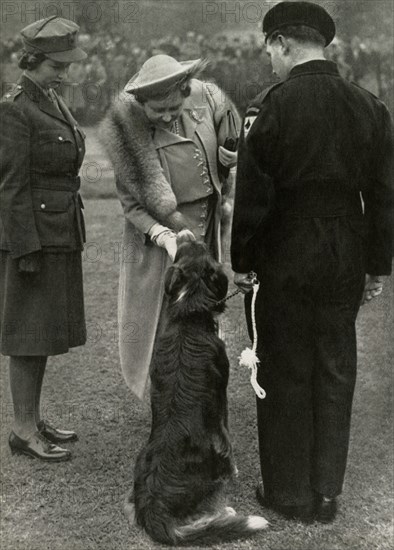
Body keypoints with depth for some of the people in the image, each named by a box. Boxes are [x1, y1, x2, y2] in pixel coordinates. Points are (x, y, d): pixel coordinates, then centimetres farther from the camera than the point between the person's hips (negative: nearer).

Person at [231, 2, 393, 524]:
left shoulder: (270, 106, -12)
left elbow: (251, 196, -12)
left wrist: (241, 262, -1)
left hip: (284, 261, -4)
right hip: (346, 264, 5)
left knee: (285, 376, 9)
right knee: (335, 373, 14)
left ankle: (289, 492, 22)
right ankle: (327, 491, 26)